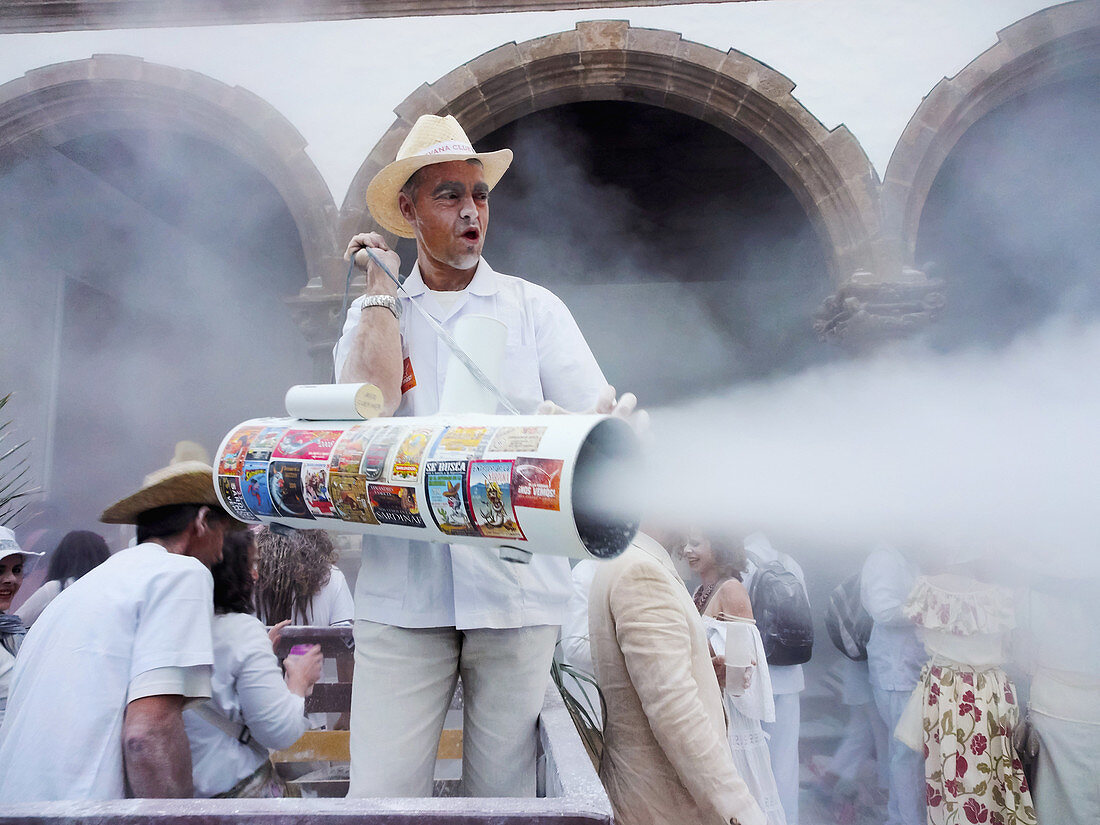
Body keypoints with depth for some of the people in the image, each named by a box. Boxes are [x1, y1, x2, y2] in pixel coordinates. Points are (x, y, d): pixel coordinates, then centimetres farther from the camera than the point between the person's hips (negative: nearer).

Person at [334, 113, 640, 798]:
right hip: (401, 591, 1)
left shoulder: (534, 308, 10)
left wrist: (616, 428, -26)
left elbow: (598, 414, -1)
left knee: (506, 791, 7)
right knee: (382, 793, 0)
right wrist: (382, 283, 2)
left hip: (517, 587, 0)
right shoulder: (374, 314, 13)